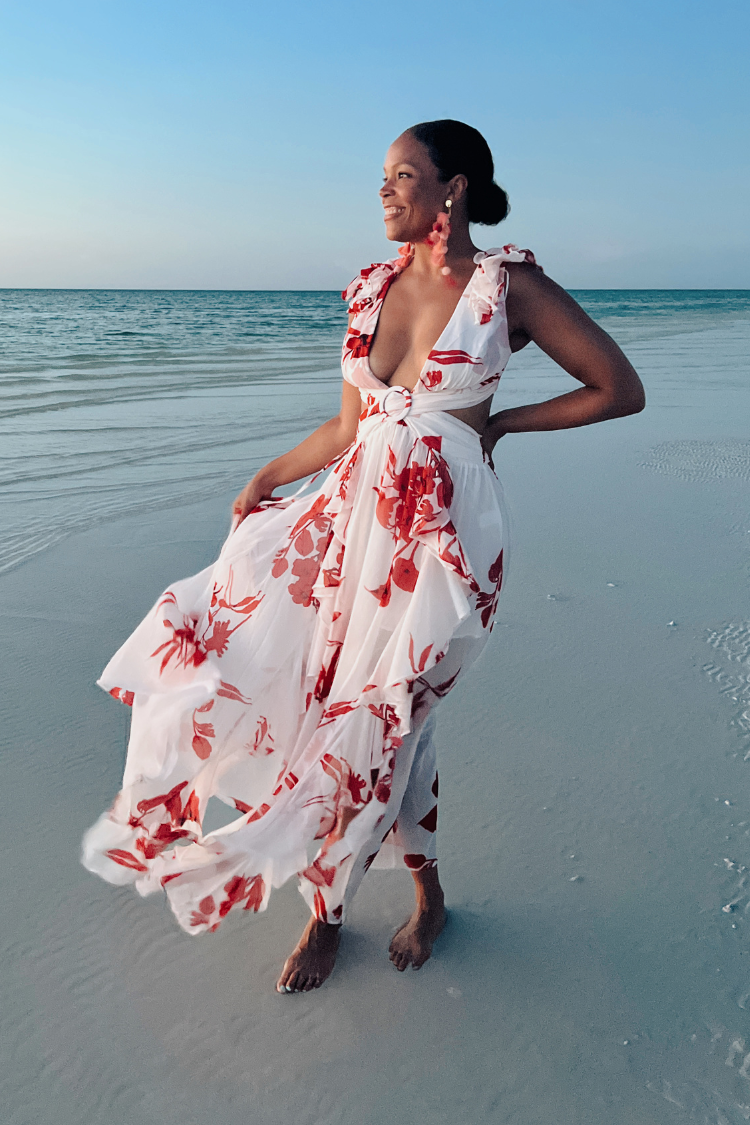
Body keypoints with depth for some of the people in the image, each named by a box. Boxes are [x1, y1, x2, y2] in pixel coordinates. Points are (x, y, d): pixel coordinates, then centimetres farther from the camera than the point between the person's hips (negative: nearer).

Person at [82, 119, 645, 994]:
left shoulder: (510, 286, -6)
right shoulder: (371, 287, 9)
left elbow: (621, 390, -1)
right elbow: (348, 426, 13)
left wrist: (497, 423, -1)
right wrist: (264, 478, 13)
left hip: (441, 524, -6)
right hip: (354, 510, 6)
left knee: (375, 722, 0)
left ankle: (328, 913, 30)